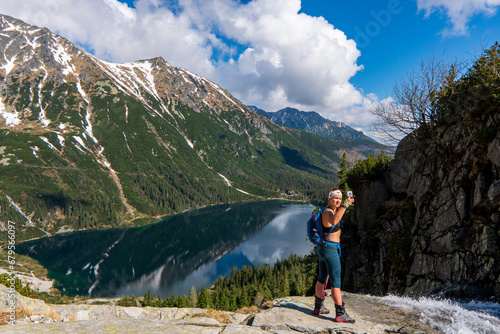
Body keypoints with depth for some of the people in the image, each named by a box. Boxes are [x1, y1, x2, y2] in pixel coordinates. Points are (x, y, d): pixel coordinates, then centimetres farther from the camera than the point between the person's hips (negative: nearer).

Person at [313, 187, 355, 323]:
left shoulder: (331, 211, 12)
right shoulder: (328, 212, -19)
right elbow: (334, 221, -45)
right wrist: (345, 205, -49)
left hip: (324, 247, 10)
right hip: (330, 249, -10)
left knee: (322, 278, 18)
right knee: (336, 281, -6)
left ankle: (318, 307, 29)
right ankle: (340, 313, -1)